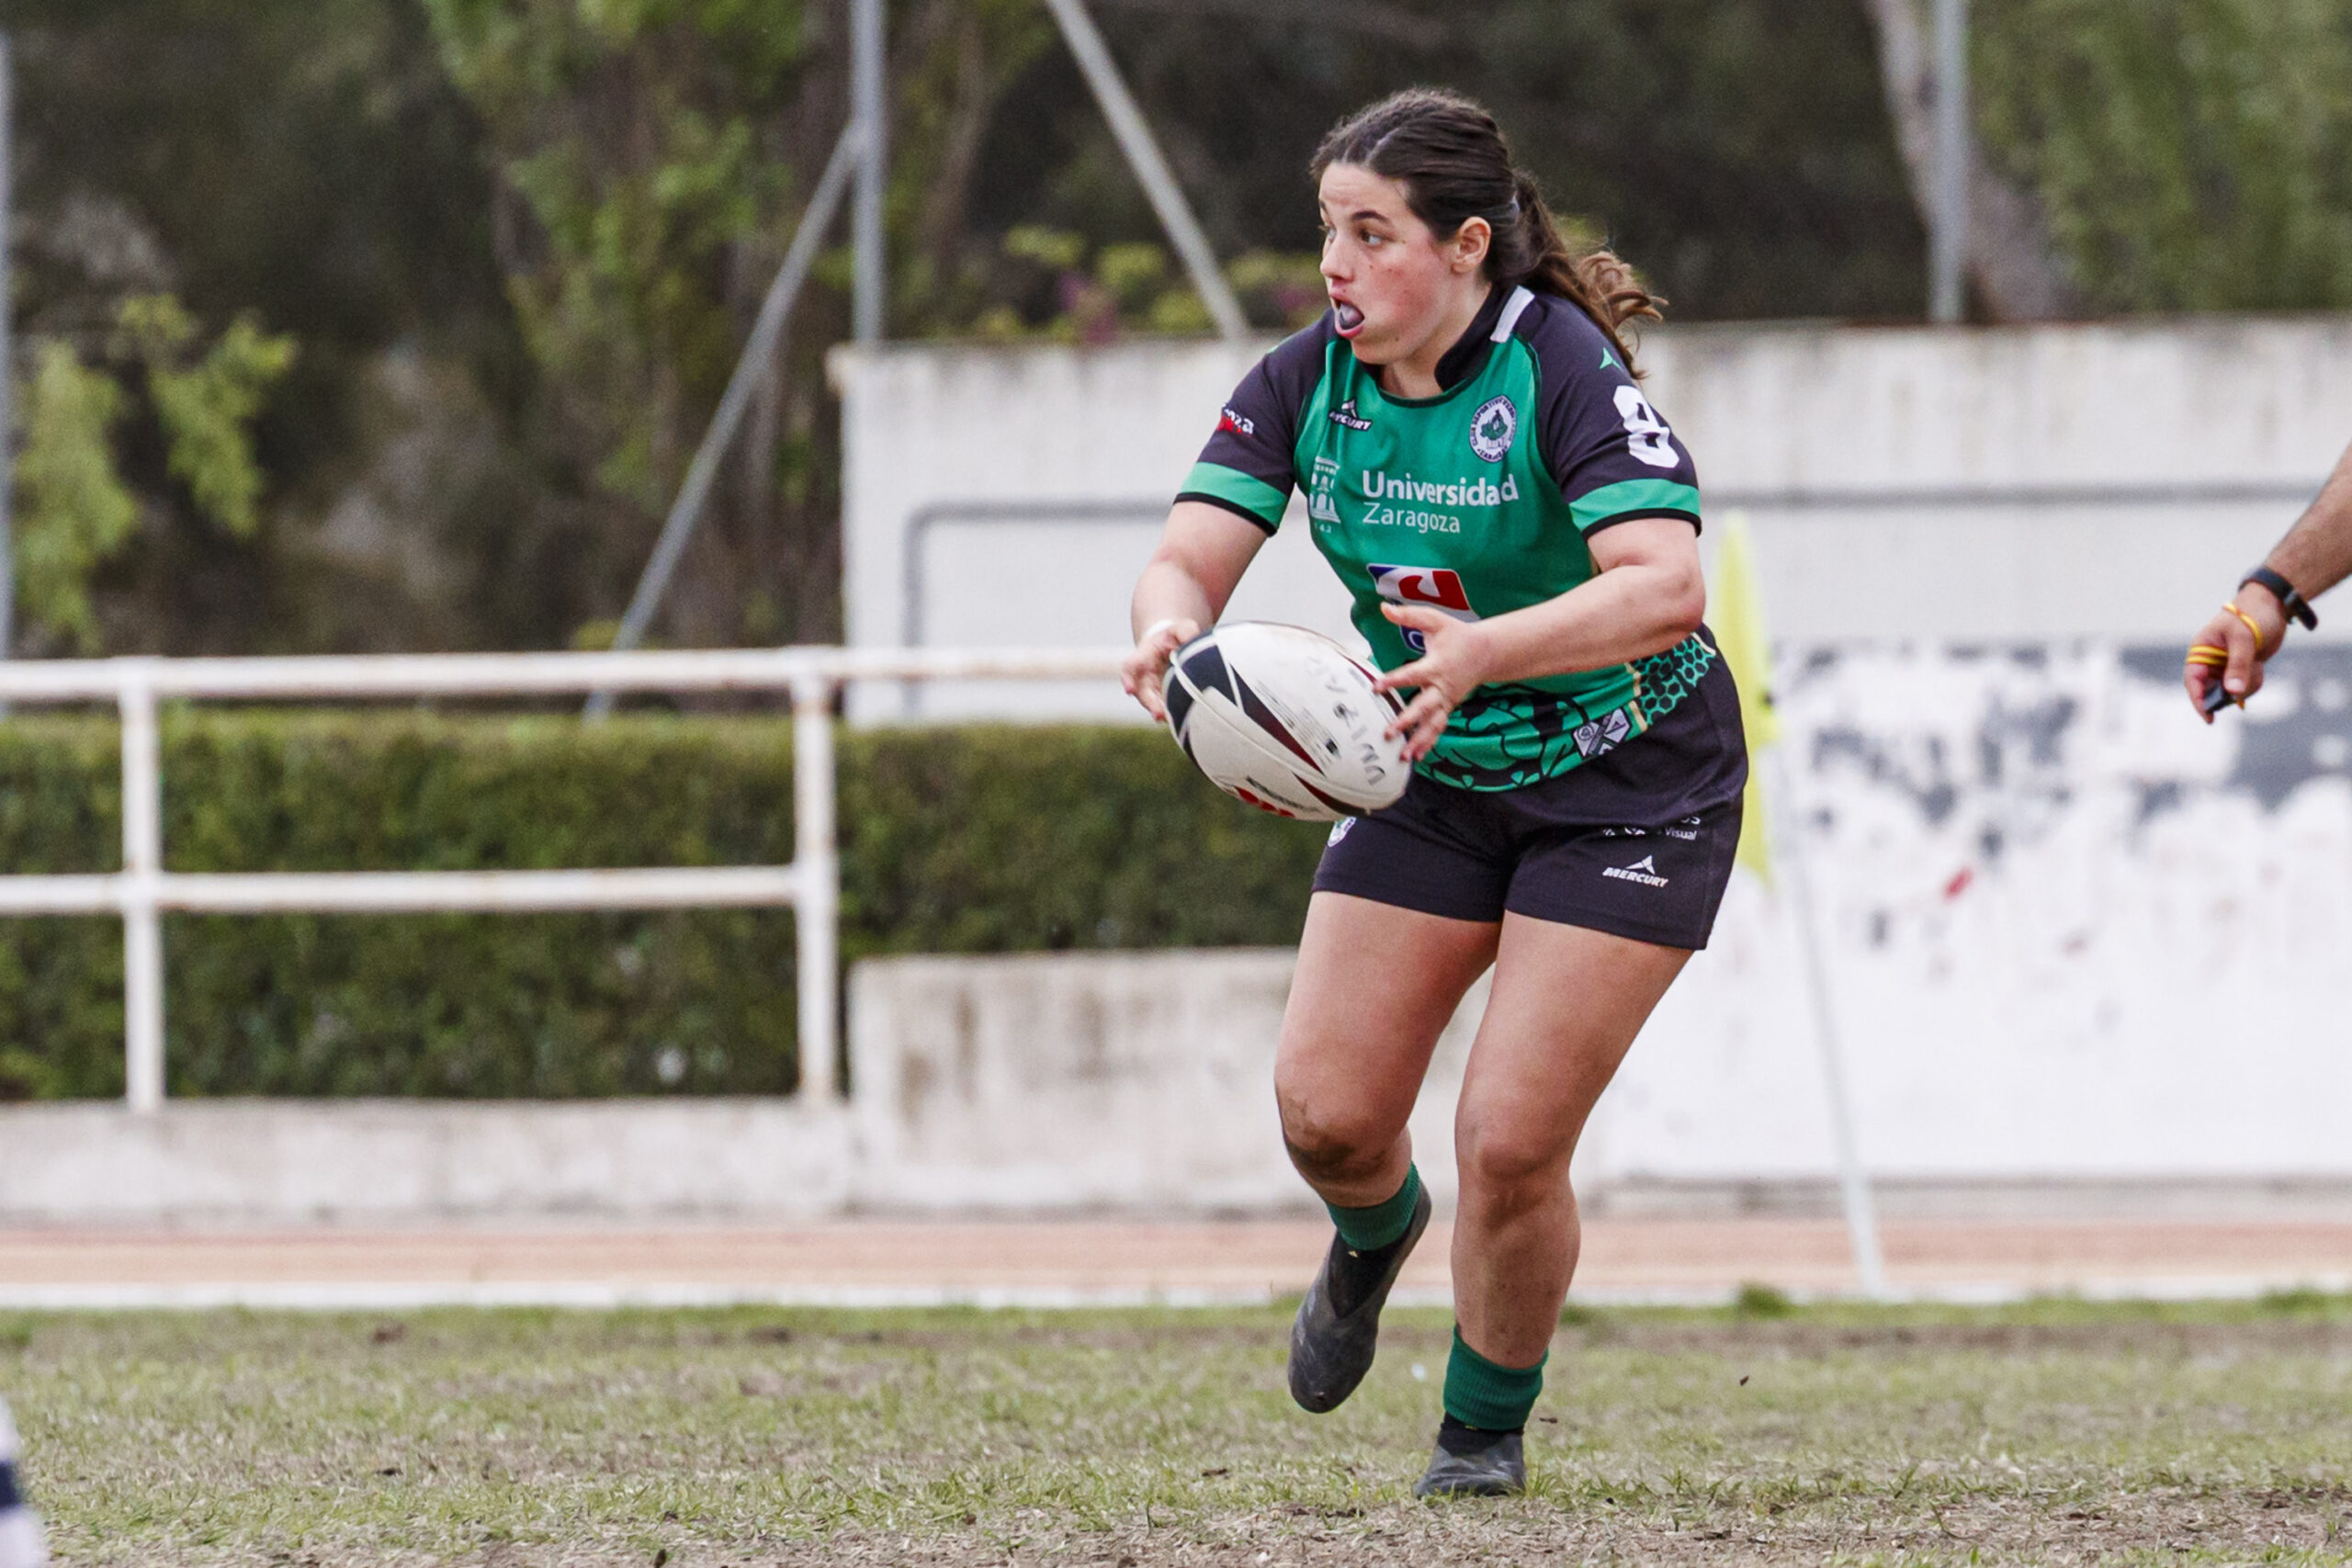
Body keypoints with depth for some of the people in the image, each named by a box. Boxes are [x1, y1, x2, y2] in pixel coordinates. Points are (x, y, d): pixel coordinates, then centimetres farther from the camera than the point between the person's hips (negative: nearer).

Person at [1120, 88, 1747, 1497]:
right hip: (1433, 784, 5)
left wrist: (1481, 652, -52)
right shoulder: (1307, 381, -8)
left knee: (1511, 1140, -12)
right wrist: (1171, 627, -38)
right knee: (1325, 1112, -5)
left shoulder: (1564, 372, -25)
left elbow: (1666, 586, -37)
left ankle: (1487, 1428, 14)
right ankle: (1376, 1233, 34)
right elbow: (1191, 555, -13)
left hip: (1627, 787, -5)